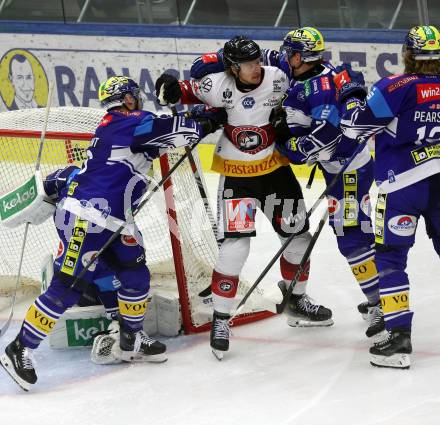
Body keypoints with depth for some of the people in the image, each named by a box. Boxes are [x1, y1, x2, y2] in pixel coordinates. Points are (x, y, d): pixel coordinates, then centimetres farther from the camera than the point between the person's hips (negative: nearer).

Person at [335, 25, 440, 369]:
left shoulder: (397, 88, -11)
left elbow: (355, 127, -9)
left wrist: (350, 91, 5)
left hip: (402, 184, -5)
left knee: (390, 257, 1)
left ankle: (399, 338, -7)